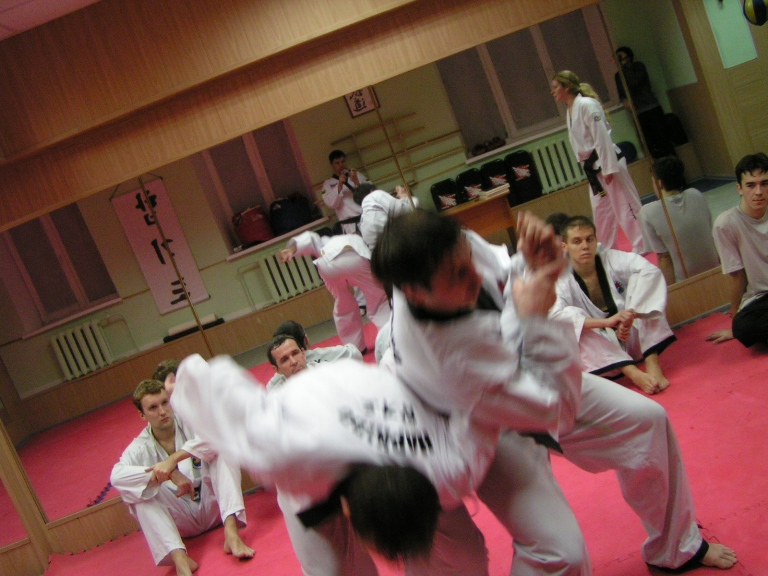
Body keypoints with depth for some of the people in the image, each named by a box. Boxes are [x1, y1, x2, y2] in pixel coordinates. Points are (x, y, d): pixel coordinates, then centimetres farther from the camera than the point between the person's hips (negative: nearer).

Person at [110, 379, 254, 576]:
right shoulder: (140, 448, -6)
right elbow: (116, 476, -26)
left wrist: (174, 459, -38)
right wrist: (169, 474, -38)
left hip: (213, 506, -1)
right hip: (182, 521, 1)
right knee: (141, 488, -24)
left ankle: (231, 533, -39)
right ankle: (179, 559, -39)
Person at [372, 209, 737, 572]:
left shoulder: (456, 248, -28)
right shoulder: (444, 355, -46)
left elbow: (505, 277, -3)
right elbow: (555, 409, -33)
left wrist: (533, 263, -25)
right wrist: (534, 317, -39)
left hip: (523, 374, 7)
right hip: (489, 433, -7)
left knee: (646, 420, 12)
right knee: (557, 552, -19)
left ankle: (676, 549, 37)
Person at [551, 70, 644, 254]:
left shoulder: (587, 105, -17)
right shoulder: (571, 109, 12)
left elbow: (602, 138, -20)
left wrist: (608, 168, -21)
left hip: (608, 162, -9)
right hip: (594, 167, 9)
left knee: (625, 204, -3)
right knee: (601, 210, 15)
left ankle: (642, 246, 6)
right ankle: (607, 251, 26)